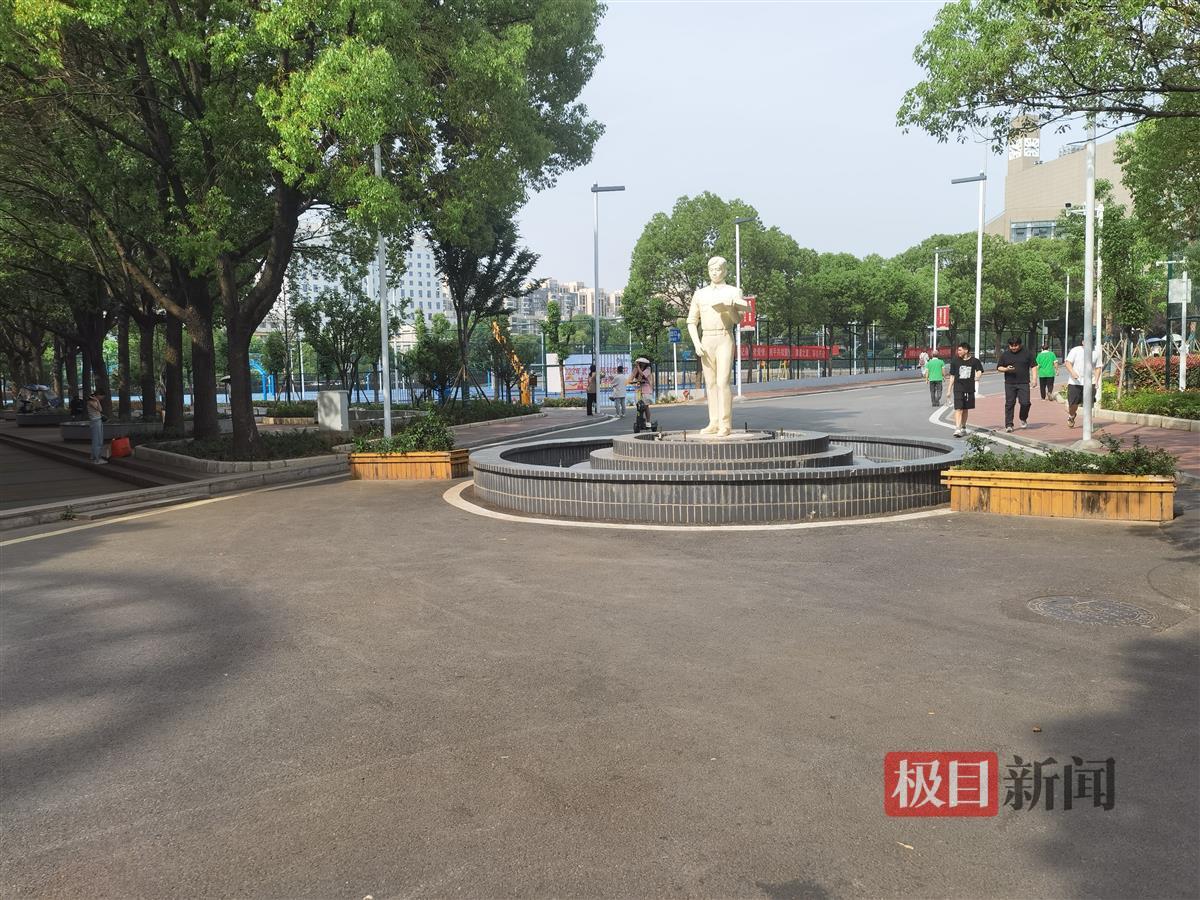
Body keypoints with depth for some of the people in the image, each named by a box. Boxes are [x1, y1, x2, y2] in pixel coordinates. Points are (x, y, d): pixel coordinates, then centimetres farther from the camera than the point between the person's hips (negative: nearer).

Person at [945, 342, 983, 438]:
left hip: (969, 389, 1)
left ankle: (963, 428, 28)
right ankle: (957, 429, -19)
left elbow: (980, 371, 6)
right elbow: (952, 376, 10)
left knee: (965, 409, 13)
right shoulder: (956, 362, 5)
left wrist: (977, 377, -17)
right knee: (958, 409, -12)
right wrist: (949, 390, 8)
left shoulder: (974, 361, 2)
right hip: (958, 388, -1)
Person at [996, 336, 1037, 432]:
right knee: (1009, 404, 0)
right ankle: (1008, 425, 4)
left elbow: (1033, 366, 8)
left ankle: (1023, 419, 20)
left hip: (1024, 383, -1)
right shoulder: (1005, 354, 7)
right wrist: (1006, 369, -10)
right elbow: (999, 367, 11)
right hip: (1009, 384, 1)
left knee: (1025, 403, -7)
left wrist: (1034, 378, -1)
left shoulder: (1026, 353, 5)